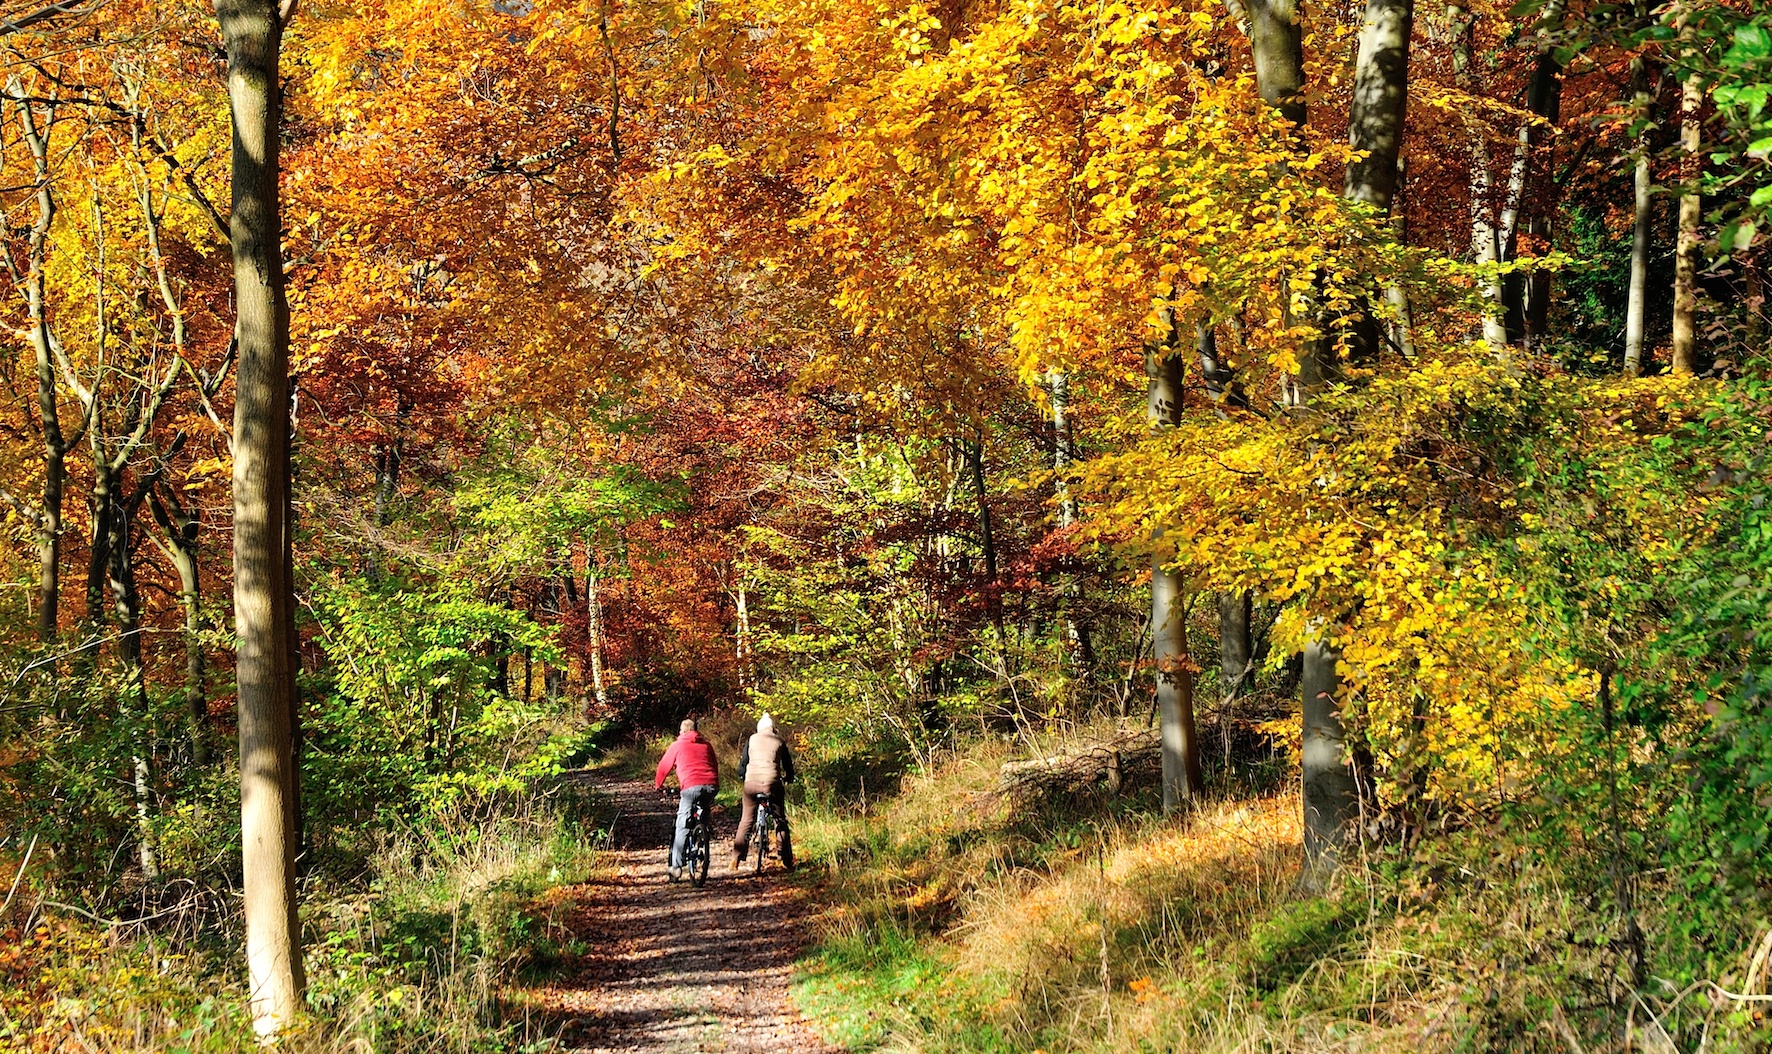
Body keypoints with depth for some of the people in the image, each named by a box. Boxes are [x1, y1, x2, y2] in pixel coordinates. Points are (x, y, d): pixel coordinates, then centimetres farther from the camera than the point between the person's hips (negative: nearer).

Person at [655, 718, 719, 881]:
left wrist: (658, 785, 37)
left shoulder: (677, 746, 14)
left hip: (691, 787, -4)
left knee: (682, 827, -2)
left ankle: (676, 866, -9)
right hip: (711, 786, 4)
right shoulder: (706, 745, 22)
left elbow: (664, 766, 20)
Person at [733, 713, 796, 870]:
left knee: (746, 821, 7)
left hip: (751, 783, 0)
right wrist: (788, 779, 36)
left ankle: (736, 859, 1)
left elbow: (743, 765, 9)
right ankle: (787, 861, 6)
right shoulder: (779, 742, 11)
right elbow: (788, 767, 15)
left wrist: (743, 774, 29)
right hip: (773, 784, 0)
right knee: (781, 821, 9)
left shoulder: (751, 740, 11)